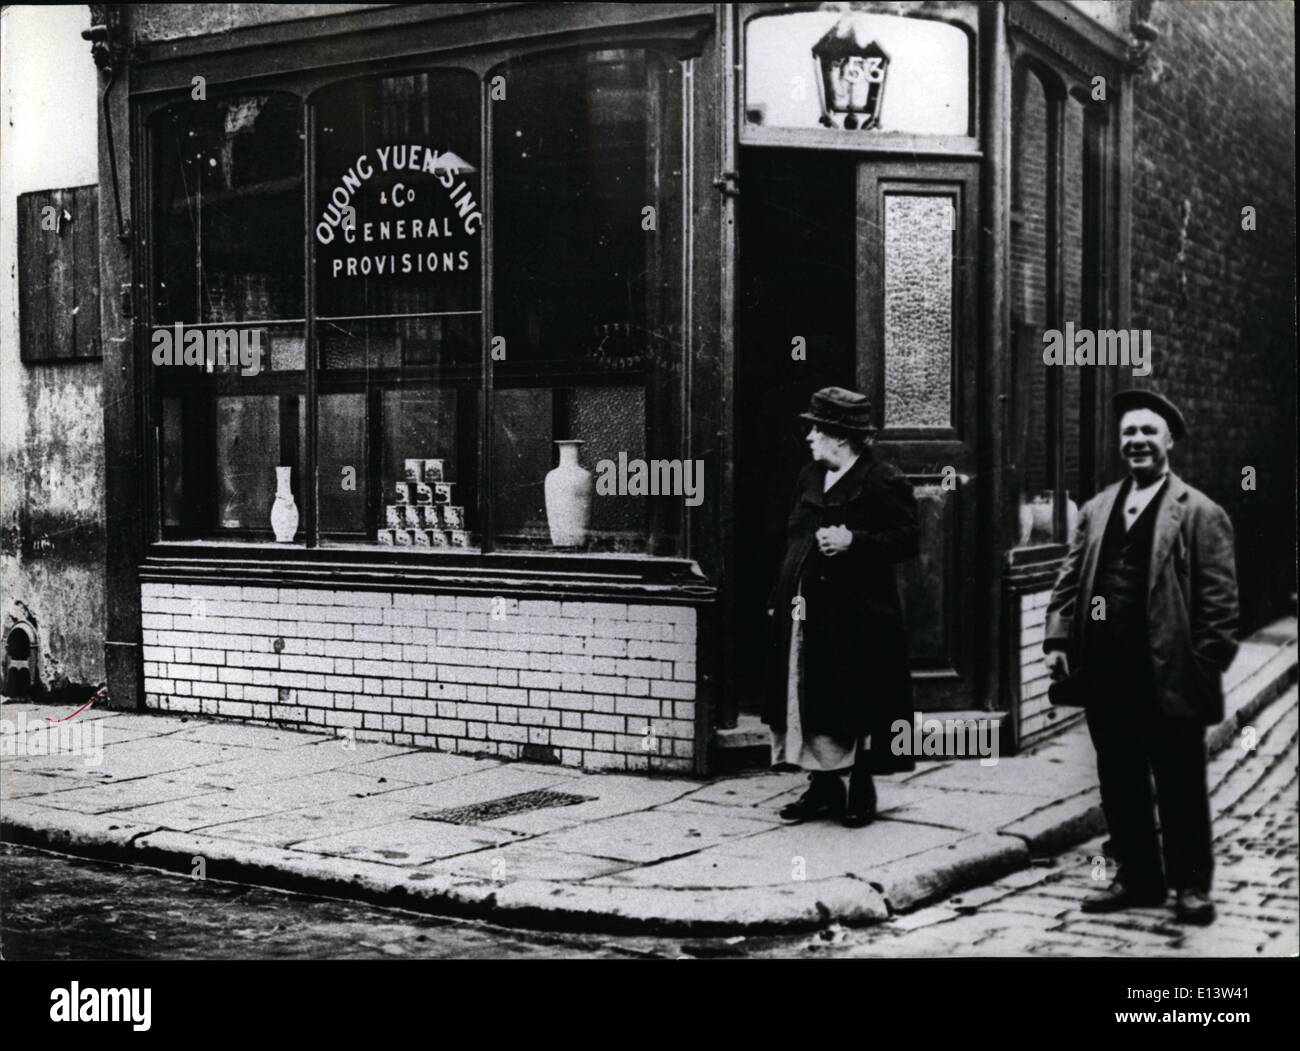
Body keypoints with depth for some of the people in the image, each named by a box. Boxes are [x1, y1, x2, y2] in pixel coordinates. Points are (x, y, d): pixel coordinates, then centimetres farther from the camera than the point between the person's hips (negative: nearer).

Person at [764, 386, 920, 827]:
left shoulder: (884, 481, -8)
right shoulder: (809, 477, 15)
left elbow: (907, 539, -10)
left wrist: (854, 542, -21)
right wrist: (780, 598, 14)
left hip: (855, 616, -7)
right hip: (805, 609, 7)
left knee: (854, 705, -1)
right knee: (808, 701, 9)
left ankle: (860, 791, 12)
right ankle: (823, 786, 20)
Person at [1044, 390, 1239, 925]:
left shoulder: (1199, 513, -3)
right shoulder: (1096, 510, 13)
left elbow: (1219, 598, -7)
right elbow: (1070, 580, 12)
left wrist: (1207, 663, -13)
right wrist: (1058, 639, 1)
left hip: (1170, 678, -5)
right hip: (1108, 676, 5)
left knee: (1180, 786, 6)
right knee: (1119, 784, 13)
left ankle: (1190, 884, 19)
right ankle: (1137, 876, 26)